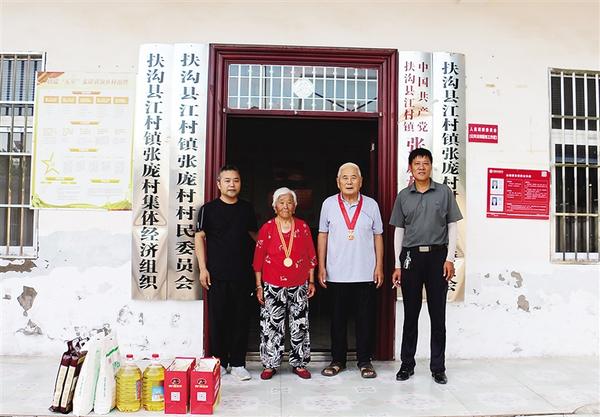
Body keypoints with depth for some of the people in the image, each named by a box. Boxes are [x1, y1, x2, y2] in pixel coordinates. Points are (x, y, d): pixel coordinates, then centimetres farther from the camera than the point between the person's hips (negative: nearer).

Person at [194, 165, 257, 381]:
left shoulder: (247, 209, 9)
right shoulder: (209, 209, 0)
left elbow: (254, 235, 19)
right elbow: (199, 238, 0)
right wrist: (203, 268, -7)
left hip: (242, 274, 2)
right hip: (217, 275, -2)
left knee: (241, 319, 6)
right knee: (218, 319, 5)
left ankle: (238, 363, 18)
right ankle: (219, 362, 20)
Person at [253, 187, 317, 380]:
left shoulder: (302, 227, 2)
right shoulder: (267, 228, -3)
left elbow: (310, 257, 8)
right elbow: (258, 259, -1)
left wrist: (311, 281, 6)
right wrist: (259, 286, -2)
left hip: (299, 286, 2)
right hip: (272, 286, -2)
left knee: (300, 325, 8)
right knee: (271, 325, 3)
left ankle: (299, 364, 22)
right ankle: (270, 364, 18)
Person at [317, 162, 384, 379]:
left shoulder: (371, 205, 4)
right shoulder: (329, 204, 3)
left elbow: (378, 237, 8)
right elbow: (322, 236, 6)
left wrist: (379, 266, 2)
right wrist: (321, 267, 1)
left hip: (365, 273, 0)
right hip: (336, 273, 0)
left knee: (365, 319, 6)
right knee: (338, 319, 9)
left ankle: (365, 361, 20)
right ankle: (337, 360, 23)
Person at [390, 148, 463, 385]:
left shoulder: (444, 192, 4)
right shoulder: (403, 196, 8)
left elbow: (452, 226, 5)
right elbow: (399, 231, 10)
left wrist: (449, 258, -5)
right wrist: (397, 265, 5)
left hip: (437, 255, -1)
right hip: (411, 256, 1)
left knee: (438, 314, 4)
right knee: (410, 313, 6)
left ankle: (438, 367, 15)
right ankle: (407, 365, 17)